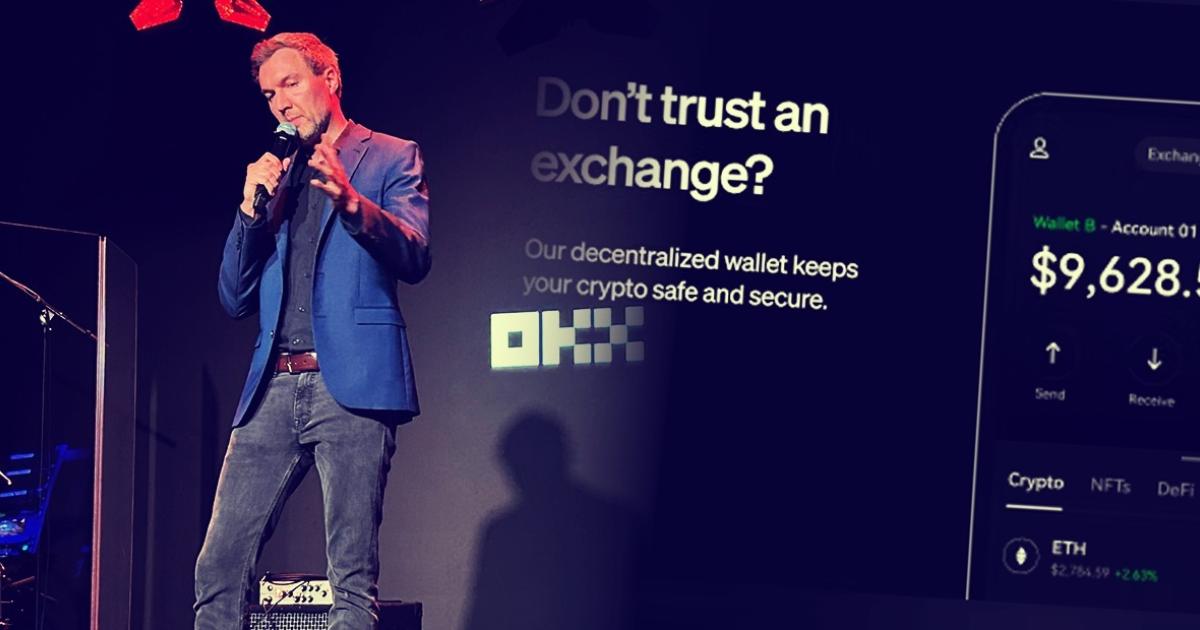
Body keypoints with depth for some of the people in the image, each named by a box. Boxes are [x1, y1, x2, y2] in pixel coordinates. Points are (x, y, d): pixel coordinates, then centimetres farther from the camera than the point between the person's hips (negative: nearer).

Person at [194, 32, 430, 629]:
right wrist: (251, 209, 4)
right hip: (273, 386, 5)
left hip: (352, 382, -5)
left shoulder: (391, 157, 9)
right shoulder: (272, 175, 23)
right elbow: (235, 300, 17)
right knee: (219, 564, -1)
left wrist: (352, 202, -23)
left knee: (353, 577, -7)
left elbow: (415, 258, -6)